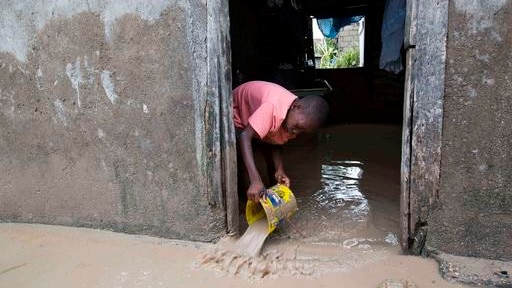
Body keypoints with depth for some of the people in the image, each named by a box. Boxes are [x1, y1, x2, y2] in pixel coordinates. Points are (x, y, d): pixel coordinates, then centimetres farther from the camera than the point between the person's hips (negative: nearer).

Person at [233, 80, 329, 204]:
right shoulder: (273, 106, -43)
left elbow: (275, 141, -9)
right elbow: (245, 137, -47)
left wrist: (279, 169, -25)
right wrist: (255, 180, -54)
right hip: (237, 114, -6)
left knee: (272, 160, -1)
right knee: (243, 163, -19)